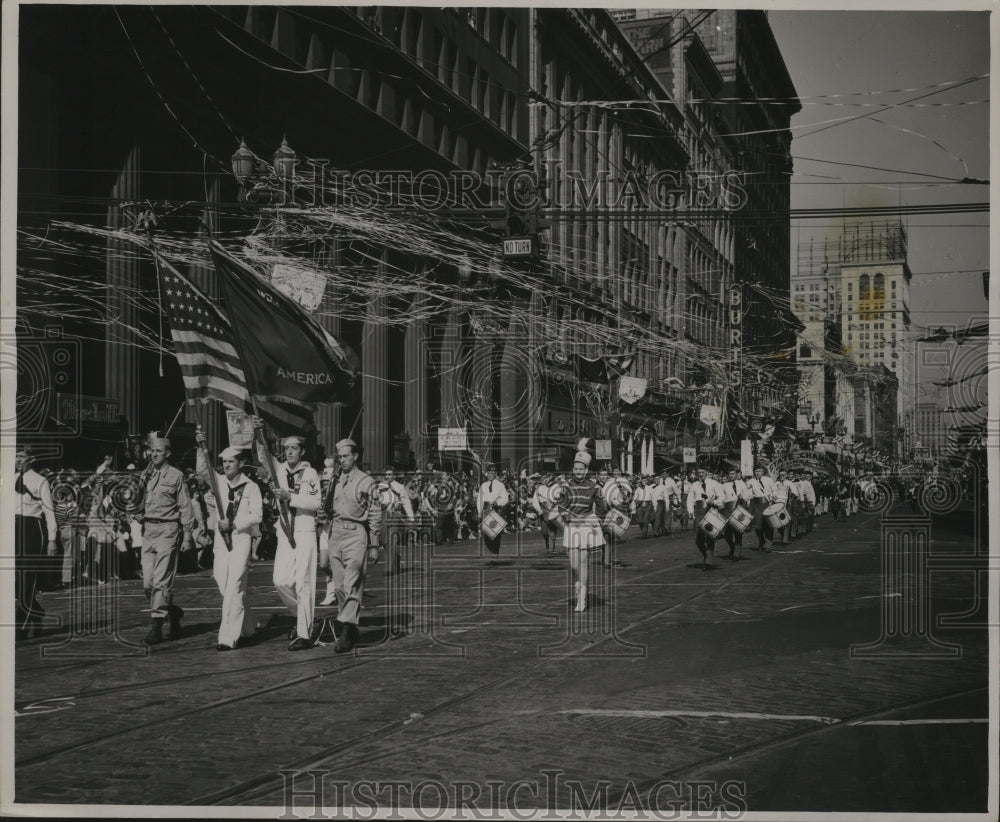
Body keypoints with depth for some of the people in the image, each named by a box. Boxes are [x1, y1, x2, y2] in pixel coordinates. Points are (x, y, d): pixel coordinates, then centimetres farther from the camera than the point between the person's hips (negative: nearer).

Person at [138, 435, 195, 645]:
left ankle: (156, 628, -7)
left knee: (161, 581, -9)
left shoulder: (175, 476, -1)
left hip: (167, 529, -6)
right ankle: (173, 612, 27)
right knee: (148, 582, 5)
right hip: (148, 530, 6)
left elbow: (185, 508, -1)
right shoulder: (146, 475, 13)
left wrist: (187, 537, -4)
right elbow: (138, 503, 17)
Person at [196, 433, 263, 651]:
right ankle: (248, 626, 29)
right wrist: (201, 448, -20)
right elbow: (202, 469, -7)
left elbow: (256, 515, -6)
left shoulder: (251, 487, 0)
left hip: (241, 538, -5)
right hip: (221, 539, 5)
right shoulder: (218, 481, 9)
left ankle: (229, 637, -13)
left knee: (234, 588, -11)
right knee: (224, 588, 10)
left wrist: (233, 523, -15)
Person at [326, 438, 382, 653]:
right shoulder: (334, 481, 15)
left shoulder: (367, 482, 1)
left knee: (352, 585, -12)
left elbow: (375, 515, 2)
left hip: (356, 534, -5)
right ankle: (350, 629, 16)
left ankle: (346, 631, -16)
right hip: (335, 533, 5)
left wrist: (374, 545, -1)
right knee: (339, 585, 6)